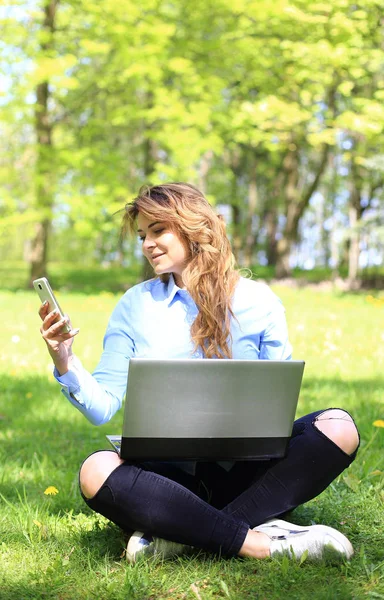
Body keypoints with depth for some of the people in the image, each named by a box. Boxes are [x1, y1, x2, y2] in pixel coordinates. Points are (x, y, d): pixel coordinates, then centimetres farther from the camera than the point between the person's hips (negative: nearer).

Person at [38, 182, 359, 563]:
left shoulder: (258, 302, 3)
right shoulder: (135, 305, 5)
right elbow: (103, 407, 2)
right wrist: (65, 364, -17)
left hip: (244, 471, 1)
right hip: (166, 471, 0)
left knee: (338, 428, -24)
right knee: (97, 471, -32)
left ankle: (184, 534, -29)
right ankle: (259, 542, -31)